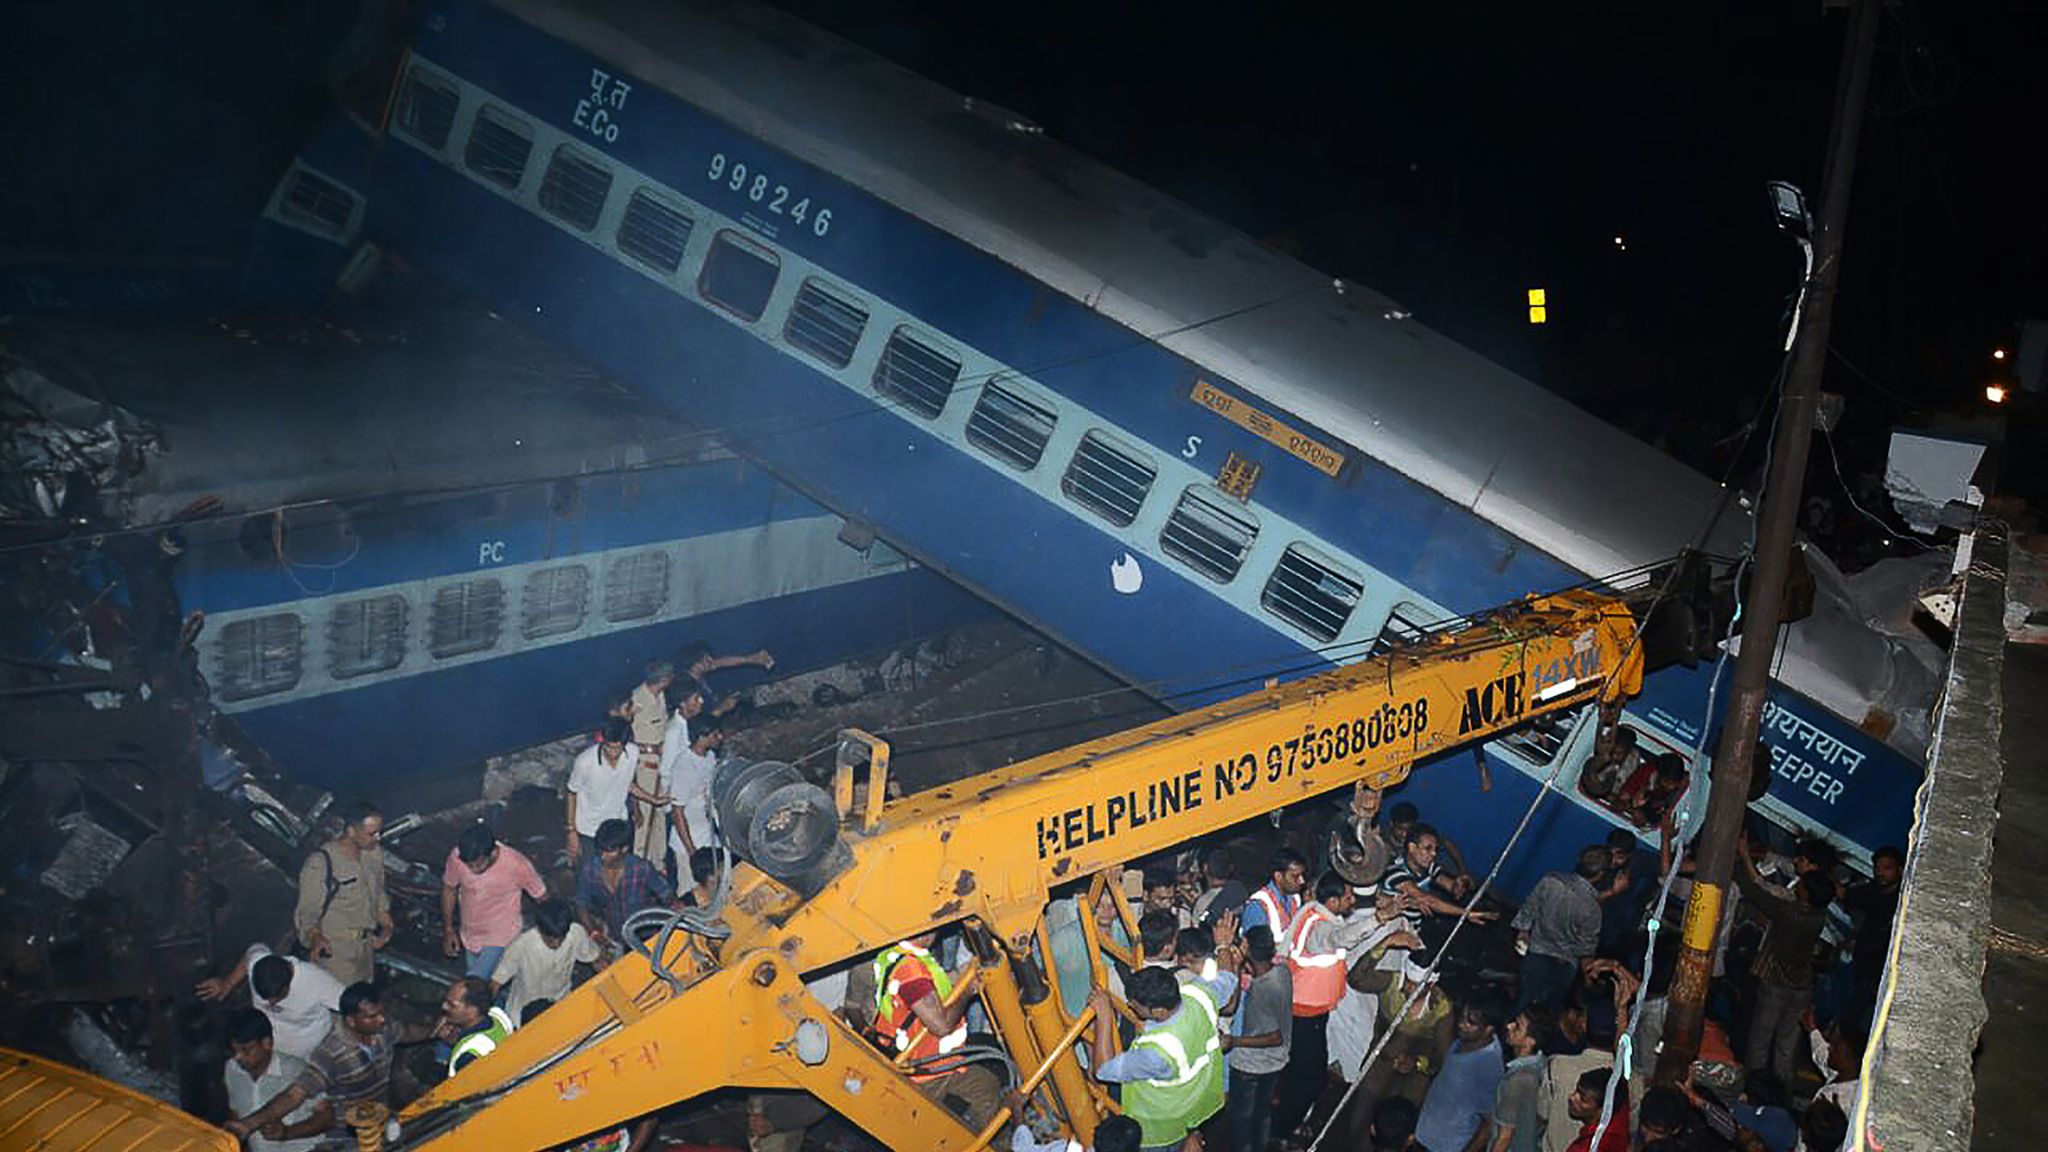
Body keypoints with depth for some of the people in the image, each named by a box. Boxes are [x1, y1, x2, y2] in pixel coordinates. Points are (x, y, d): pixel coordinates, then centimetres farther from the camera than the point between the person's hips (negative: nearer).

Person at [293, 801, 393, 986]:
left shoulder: (374, 854, -2)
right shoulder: (319, 864, -23)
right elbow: (307, 913, -17)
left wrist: (386, 924, 2)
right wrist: (315, 938, -34)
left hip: (365, 947, 7)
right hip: (333, 951, -6)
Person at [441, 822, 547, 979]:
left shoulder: (516, 864, -31)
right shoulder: (457, 857, -23)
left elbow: (542, 897, -14)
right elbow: (449, 888, -1)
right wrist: (448, 929, 1)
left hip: (500, 938, -4)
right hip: (470, 935, 4)